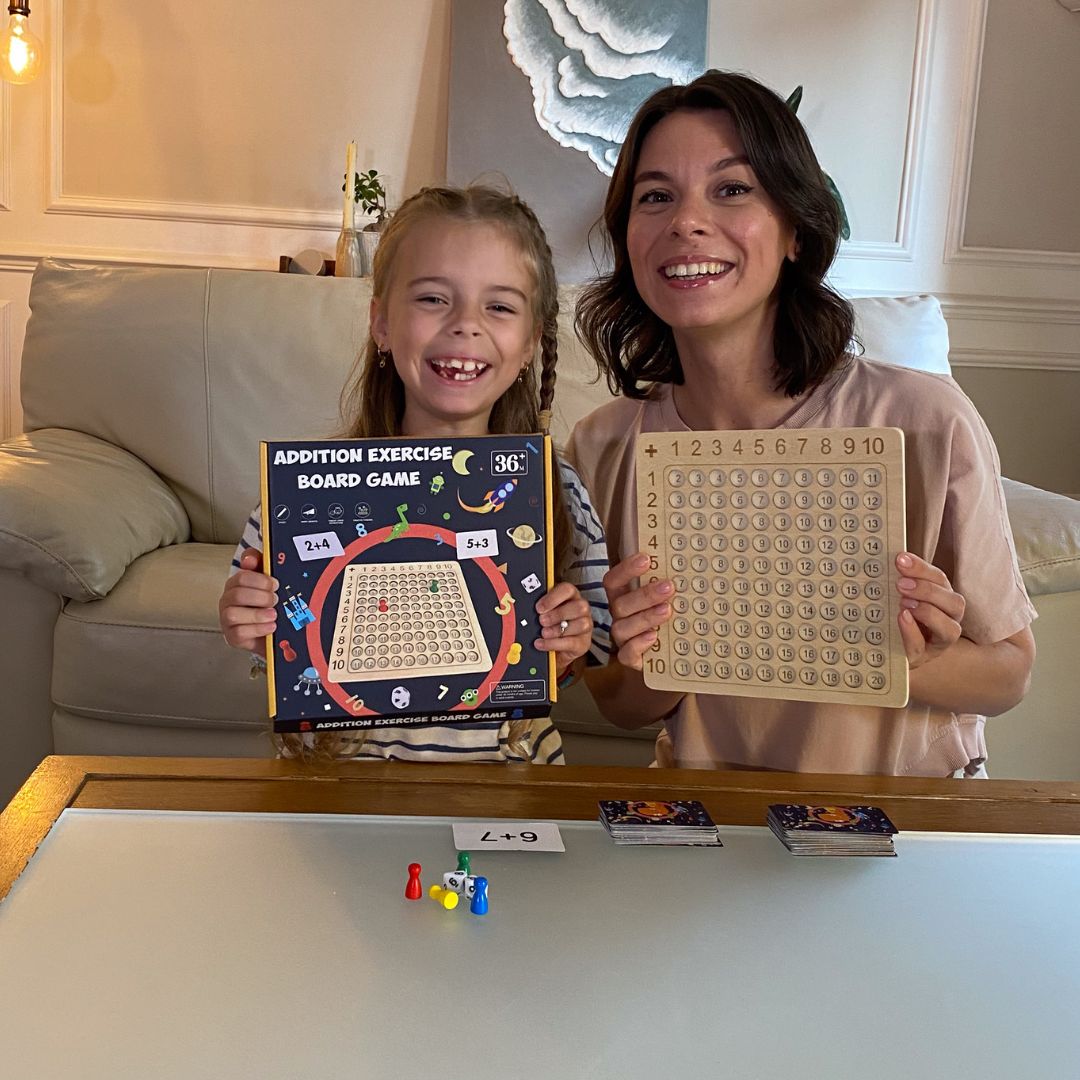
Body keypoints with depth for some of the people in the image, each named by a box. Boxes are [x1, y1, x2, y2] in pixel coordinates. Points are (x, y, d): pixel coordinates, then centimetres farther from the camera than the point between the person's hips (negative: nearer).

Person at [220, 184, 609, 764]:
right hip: (341, 771, 1)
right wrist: (251, 628, -13)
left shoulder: (557, 494, -4)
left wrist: (566, 652, -13)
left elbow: (591, 668, 7)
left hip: (502, 772, 0)